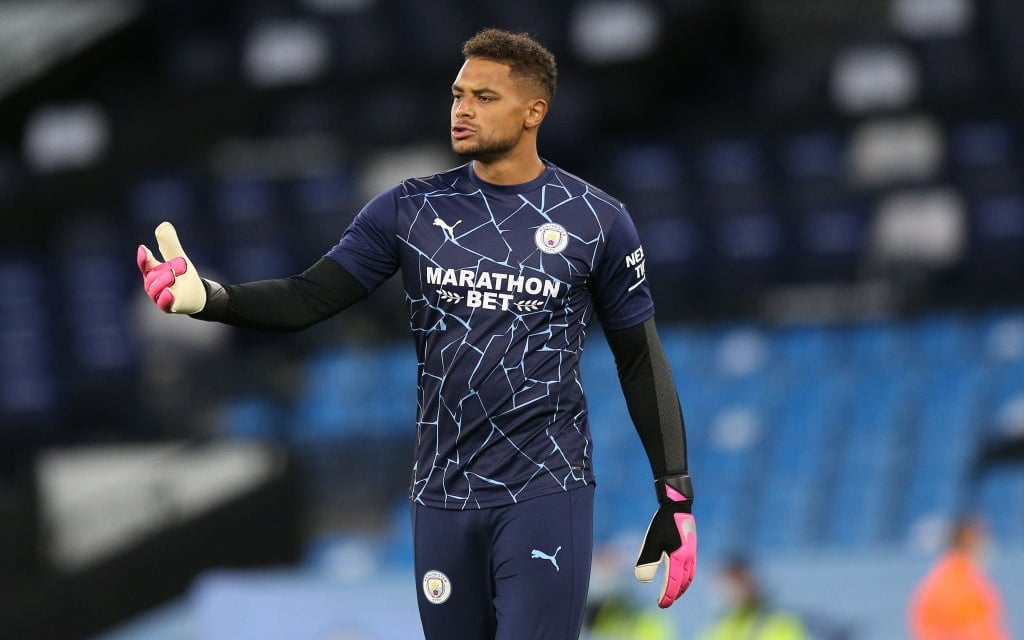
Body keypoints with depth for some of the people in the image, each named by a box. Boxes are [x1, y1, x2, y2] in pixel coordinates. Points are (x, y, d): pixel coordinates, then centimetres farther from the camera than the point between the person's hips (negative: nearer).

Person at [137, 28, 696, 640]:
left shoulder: (596, 220, -1)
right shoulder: (411, 210, 5)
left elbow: (640, 359, 4)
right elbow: (310, 297, 1)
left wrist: (677, 498, 0)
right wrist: (208, 296, -18)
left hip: (546, 496, -3)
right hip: (444, 494, 3)